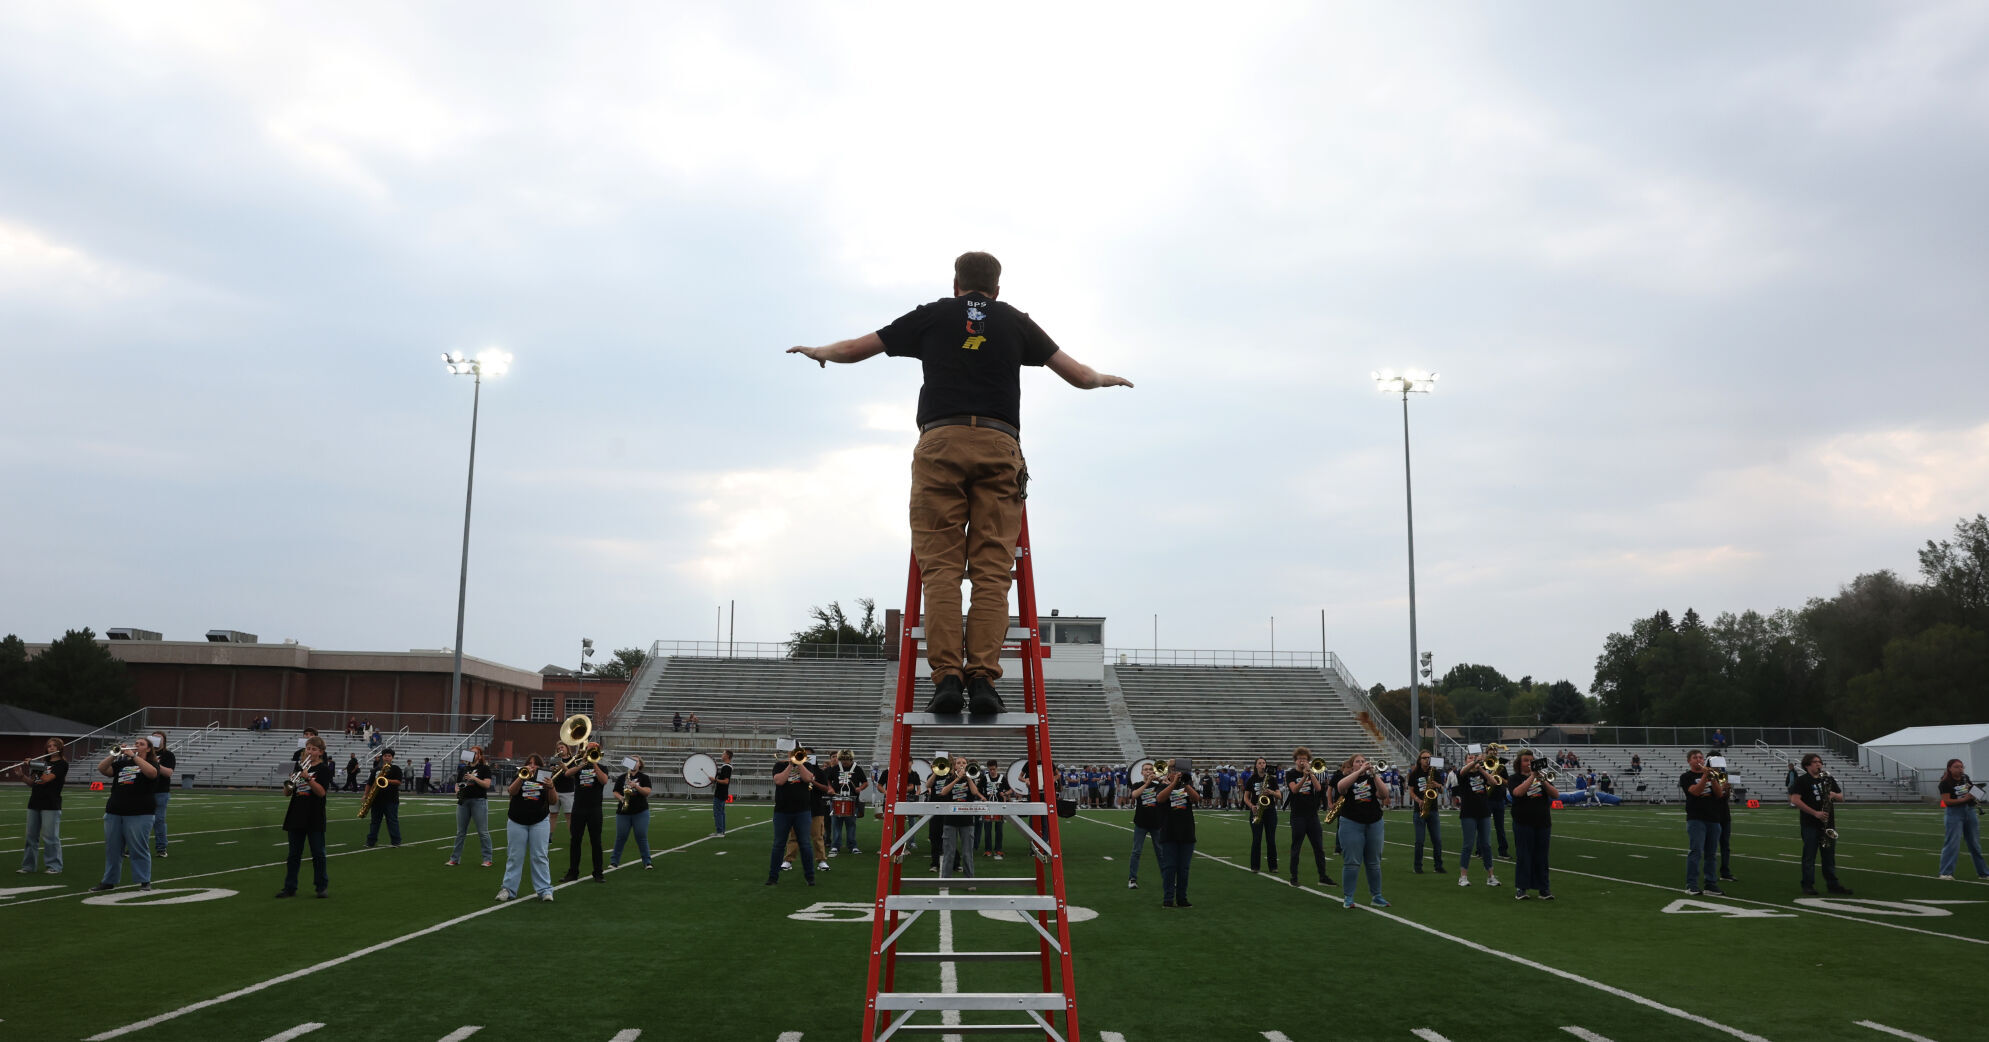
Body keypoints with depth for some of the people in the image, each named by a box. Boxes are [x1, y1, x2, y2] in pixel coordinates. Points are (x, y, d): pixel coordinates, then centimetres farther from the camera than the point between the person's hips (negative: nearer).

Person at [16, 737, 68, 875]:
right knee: (31, 836, 9)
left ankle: (54, 866, 0)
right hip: (35, 803, 7)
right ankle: (28, 866, 17)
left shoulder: (62, 764, -4)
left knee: (50, 837, -5)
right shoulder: (44, 762, 17)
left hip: (51, 805, -7)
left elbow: (46, 779, -16)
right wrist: (22, 775, -2)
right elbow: (31, 782, 14)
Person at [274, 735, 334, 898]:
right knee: (294, 854, 9)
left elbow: (321, 792, -15)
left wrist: (308, 778, -25)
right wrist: (288, 784, -10)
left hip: (315, 818, -4)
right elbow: (288, 793, 11)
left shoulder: (324, 769, -3)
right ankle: (290, 887, 14)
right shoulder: (298, 767, 9)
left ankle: (322, 886, 9)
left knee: (318, 853, 1)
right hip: (296, 816, 4)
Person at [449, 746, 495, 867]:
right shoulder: (463, 768, 15)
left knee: (483, 832, -3)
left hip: (479, 801, -5)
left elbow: (487, 784, -9)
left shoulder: (484, 768, 1)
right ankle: (455, 858, 18)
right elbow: (457, 784, 17)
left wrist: (474, 778, -19)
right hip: (463, 801, 5)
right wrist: (458, 791, -4)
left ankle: (487, 859, 2)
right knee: (460, 831, 10)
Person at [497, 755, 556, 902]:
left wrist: (551, 788, -18)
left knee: (540, 857, -3)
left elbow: (553, 800, 1)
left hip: (539, 822, 0)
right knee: (514, 857, 2)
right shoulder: (519, 778, 8)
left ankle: (544, 890, -1)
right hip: (517, 822, 0)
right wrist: (523, 776, -23)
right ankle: (508, 889, 8)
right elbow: (511, 792, -11)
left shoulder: (544, 778, 8)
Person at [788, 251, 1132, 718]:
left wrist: (817, 351, 44)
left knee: (940, 567, -2)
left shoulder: (932, 315, 18)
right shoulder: (1016, 322, 20)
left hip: (940, 442, 0)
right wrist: (1105, 378, 46)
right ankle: (983, 678, -11)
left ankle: (947, 677, -12)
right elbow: (1079, 375, 23)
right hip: (999, 446, 1)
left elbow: (855, 348, 23)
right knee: (991, 570, -2)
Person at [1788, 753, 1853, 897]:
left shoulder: (1828, 779, 15)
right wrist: (1815, 813, -18)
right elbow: (1795, 800, -13)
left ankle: (1833, 884, 15)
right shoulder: (1801, 780, -3)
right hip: (1810, 824, -5)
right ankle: (1808, 885, 2)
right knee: (1809, 856, -1)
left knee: (1829, 855, 9)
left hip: (1827, 823, 5)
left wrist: (1834, 795, -6)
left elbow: (1841, 798, 18)